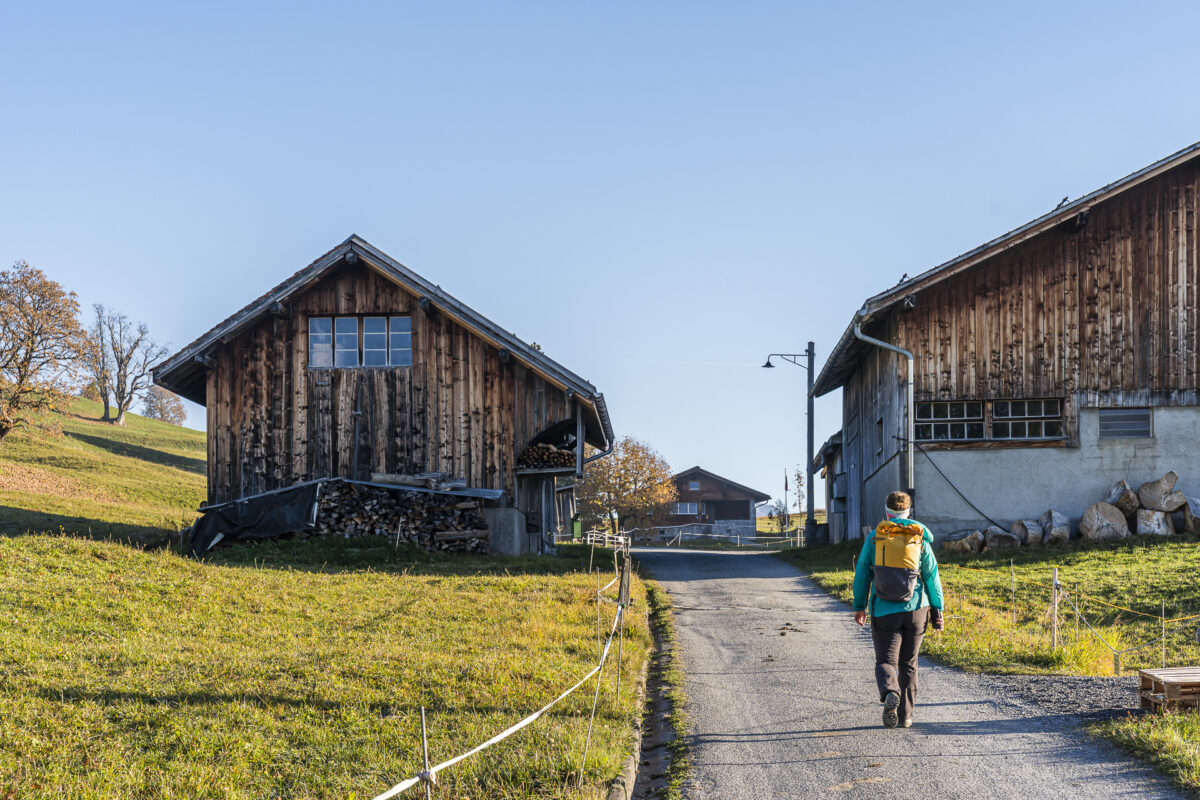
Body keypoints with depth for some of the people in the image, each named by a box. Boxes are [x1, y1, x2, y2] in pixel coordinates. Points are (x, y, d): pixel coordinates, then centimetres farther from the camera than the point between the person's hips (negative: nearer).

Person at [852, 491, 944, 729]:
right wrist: (937, 610, 6)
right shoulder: (920, 538, 2)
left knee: (886, 661, 2)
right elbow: (932, 576, 2)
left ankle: (890, 693, -29)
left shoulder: (874, 537, 3)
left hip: (884, 611, -1)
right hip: (915, 610, 1)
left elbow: (862, 573, 5)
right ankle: (905, 715, 16)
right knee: (908, 664, 14)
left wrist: (859, 606, 13)